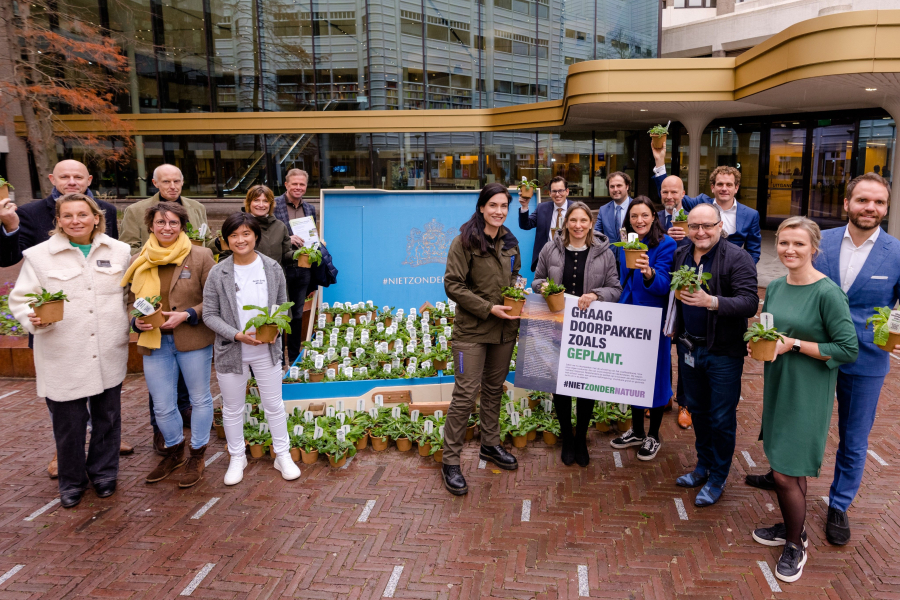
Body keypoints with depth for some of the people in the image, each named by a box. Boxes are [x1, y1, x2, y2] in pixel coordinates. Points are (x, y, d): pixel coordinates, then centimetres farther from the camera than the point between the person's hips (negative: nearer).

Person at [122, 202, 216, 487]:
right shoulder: (139, 261, 6)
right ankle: (174, 451, 37)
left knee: (199, 399, 11)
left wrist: (187, 315, -19)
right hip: (154, 343, 4)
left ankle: (197, 456, 30)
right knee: (162, 406, 11)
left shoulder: (200, 256, -7)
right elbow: (132, 300, 15)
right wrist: (137, 320, -5)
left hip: (194, 341, -3)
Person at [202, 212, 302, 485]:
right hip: (231, 350, 0)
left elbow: (282, 306, 7)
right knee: (232, 408, 13)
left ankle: (283, 455, 26)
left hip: (267, 350, 1)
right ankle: (237, 458, 31)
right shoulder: (218, 273, -7)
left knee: (274, 404, 10)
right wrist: (237, 335, -18)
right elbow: (209, 315, -5)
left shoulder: (273, 268, -2)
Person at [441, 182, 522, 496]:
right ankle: (450, 462, 6)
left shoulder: (509, 242, 9)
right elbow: (453, 285, -14)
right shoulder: (464, 242, -11)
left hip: (504, 329, 7)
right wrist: (488, 308, -18)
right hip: (471, 331, -6)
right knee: (466, 394, -5)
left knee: (494, 389, 18)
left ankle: (490, 445, 36)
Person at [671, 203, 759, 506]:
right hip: (688, 347, 6)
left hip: (723, 352, -6)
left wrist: (710, 301, -36)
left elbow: (750, 303, -24)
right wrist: (674, 327, 11)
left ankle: (717, 479, 23)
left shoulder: (737, 258, -15)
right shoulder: (680, 255, 5)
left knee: (721, 418, 5)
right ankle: (703, 466, 38)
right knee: (697, 410, 20)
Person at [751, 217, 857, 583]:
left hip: (808, 393, -6)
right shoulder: (775, 287, 5)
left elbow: (849, 349, -16)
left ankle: (796, 545, 22)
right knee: (781, 465, 17)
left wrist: (794, 345, -20)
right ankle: (789, 527, 39)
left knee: (787, 473, -2)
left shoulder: (828, 293, -16)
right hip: (777, 386, 7)